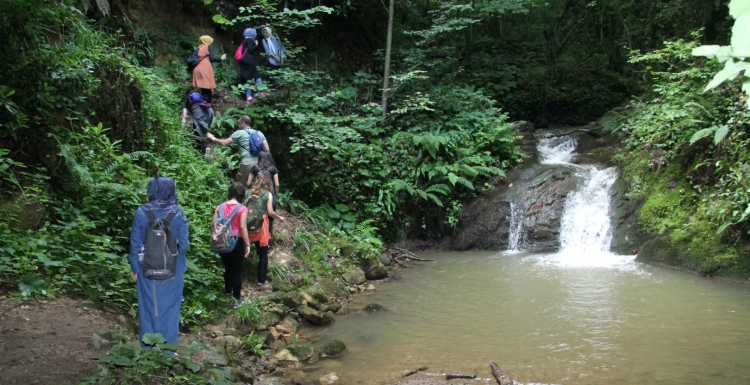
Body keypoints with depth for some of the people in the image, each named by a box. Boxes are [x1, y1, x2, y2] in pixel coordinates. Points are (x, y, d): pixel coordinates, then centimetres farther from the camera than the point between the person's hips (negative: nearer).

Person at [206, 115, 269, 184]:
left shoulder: (239, 133, 1)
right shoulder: (259, 133, 13)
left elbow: (225, 143, 8)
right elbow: (267, 149, 8)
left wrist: (213, 138, 24)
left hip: (247, 164, -5)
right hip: (259, 163, 5)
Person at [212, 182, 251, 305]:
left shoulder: (220, 207, 1)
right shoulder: (242, 209, -12)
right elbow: (243, 227, -17)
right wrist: (248, 244, -13)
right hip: (237, 241, -4)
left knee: (227, 268, 23)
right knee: (237, 270, 7)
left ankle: (228, 292, 38)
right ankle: (237, 298, 13)